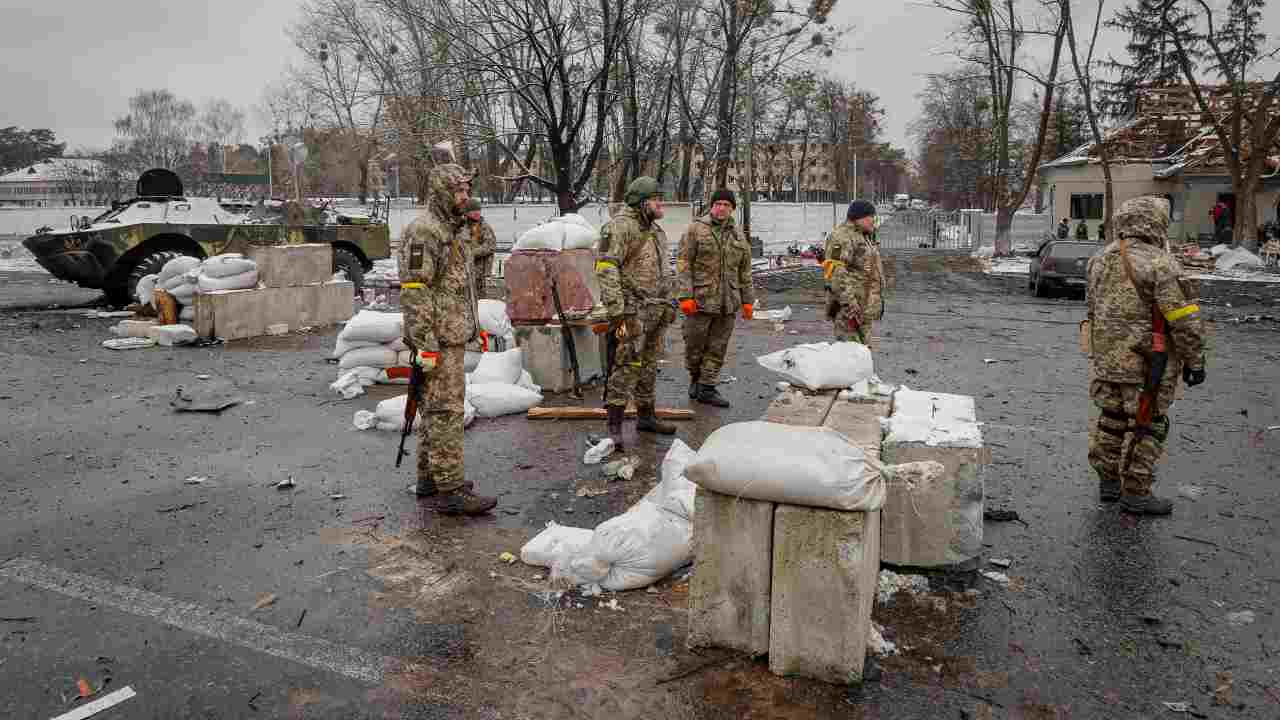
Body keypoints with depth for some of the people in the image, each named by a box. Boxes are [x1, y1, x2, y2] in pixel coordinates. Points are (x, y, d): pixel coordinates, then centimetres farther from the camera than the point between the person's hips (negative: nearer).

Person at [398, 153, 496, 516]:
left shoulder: (454, 228, 17)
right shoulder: (424, 231, -15)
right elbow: (414, 292, -20)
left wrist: (475, 324, 23)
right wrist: (425, 345, -23)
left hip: (453, 336, 10)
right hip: (439, 340, -10)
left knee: (435, 409, 15)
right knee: (446, 411, -9)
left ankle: (429, 479, 25)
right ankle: (451, 490, -5)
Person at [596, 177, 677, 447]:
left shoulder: (656, 229, 17)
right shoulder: (620, 226, -12)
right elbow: (606, 269, -19)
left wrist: (669, 304, 21)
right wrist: (616, 311, -23)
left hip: (657, 312, 9)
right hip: (633, 311, -9)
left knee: (649, 366, 15)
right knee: (627, 367, -11)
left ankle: (646, 415, 27)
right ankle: (614, 427, -6)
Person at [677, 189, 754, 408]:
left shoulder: (738, 236, 12)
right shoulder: (696, 229, -2)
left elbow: (745, 271, 16)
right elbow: (683, 263, -7)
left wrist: (747, 300, 12)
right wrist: (686, 296, -14)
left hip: (727, 302, 4)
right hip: (700, 299, -4)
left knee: (717, 348, 6)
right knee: (694, 344, 5)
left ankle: (706, 388, 14)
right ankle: (695, 377, 30)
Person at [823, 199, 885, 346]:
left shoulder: (864, 237, 20)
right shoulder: (842, 236, -13)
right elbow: (837, 273, -22)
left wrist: (877, 299, 26)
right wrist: (849, 302, -27)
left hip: (867, 308, 10)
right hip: (850, 307, -10)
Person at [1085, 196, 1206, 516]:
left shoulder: (1100, 261, 7)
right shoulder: (1159, 263, -17)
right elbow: (1184, 319, -17)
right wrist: (1195, 360, -8)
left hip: (1106, 358, 7)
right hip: (1147, 363, -7)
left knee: (1111, 421, 17)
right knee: (1147, 428, 4)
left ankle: (1108, 482, 26)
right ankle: (1135, 493, 10)